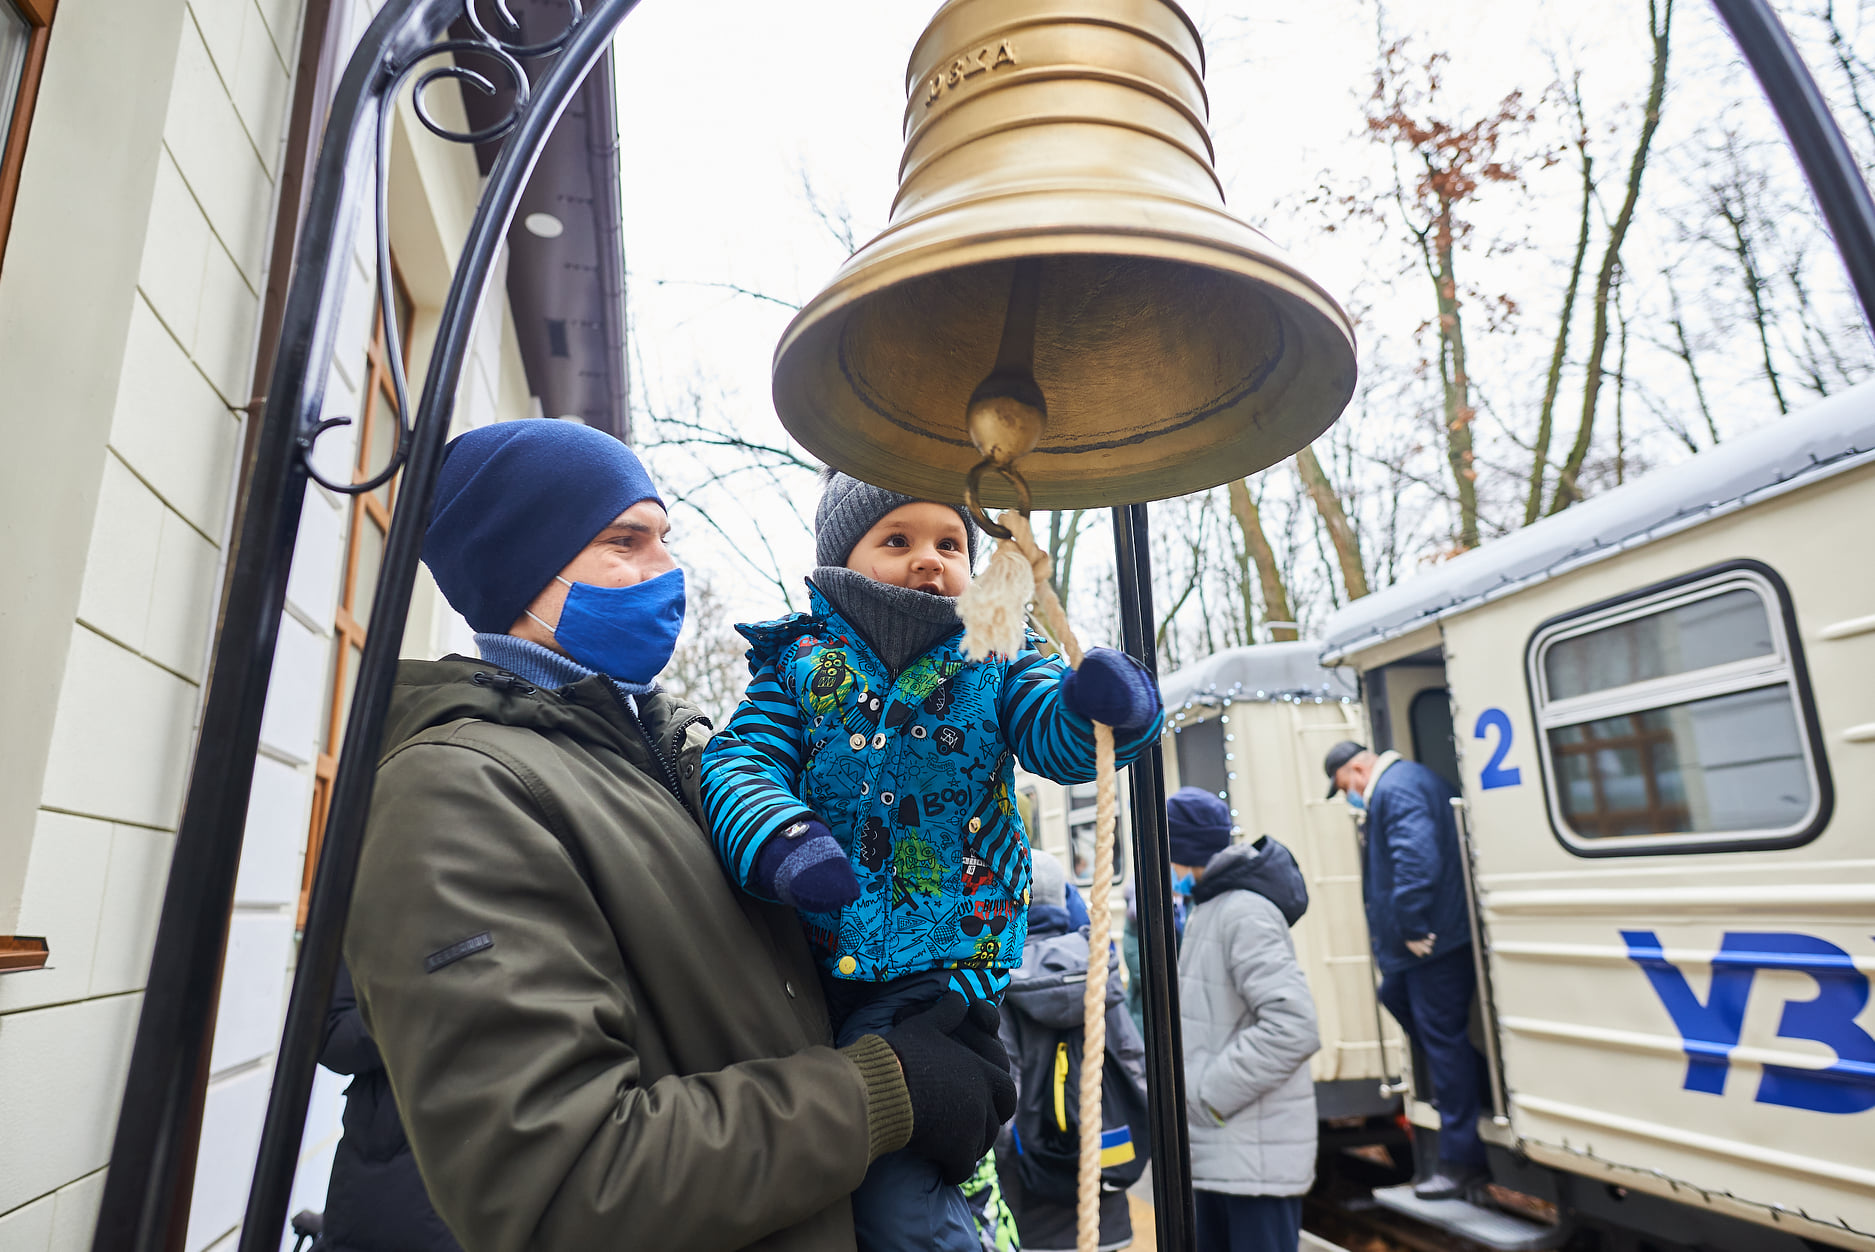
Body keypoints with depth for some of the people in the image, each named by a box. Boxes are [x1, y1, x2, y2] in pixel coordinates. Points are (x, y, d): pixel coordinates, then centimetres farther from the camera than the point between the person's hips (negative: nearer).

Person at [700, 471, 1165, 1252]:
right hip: (807, 960, 3)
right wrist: (778, 838, -29)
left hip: (940, 960, -2)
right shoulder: (797, 660, 2)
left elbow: (1053, 733, -10)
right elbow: (743, 759, -8)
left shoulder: (990, 659, 3)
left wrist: (1102, 701, -34)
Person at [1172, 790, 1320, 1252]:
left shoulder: (1244, 912, -17)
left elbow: (1292, 1026, -26)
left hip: (1255, 1152, -9)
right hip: (1214, 1148, 9)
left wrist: (1207, 1096, -20)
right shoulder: (1208, 911, 13)